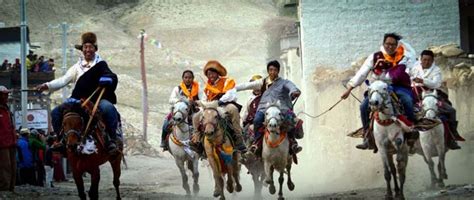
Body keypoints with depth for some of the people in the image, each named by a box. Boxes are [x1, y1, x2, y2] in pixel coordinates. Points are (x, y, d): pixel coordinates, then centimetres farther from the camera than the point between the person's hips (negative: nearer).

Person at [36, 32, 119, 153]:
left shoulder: (101, 65, 8)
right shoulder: (78, 67, 16)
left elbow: (113, 79, -3)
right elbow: (64, 80, 7)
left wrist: (108, 80, -29)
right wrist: (48, 86, -9)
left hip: (98, 99, -4)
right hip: (79, 100, 4)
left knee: (108, 108, -37)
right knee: (56, 112, -9)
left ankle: (112, 139, -30)